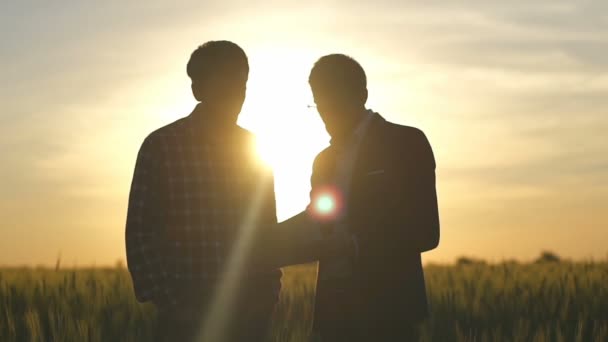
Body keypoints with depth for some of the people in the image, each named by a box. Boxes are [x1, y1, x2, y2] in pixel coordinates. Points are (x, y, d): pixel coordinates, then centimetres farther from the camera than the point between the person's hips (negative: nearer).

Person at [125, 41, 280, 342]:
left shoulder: (253, 150, 10)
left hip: (246, 316, 4)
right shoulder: (162, 146, -2)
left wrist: (266, 300, 4)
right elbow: (139, 234, -3)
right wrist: (170, 305, -10)